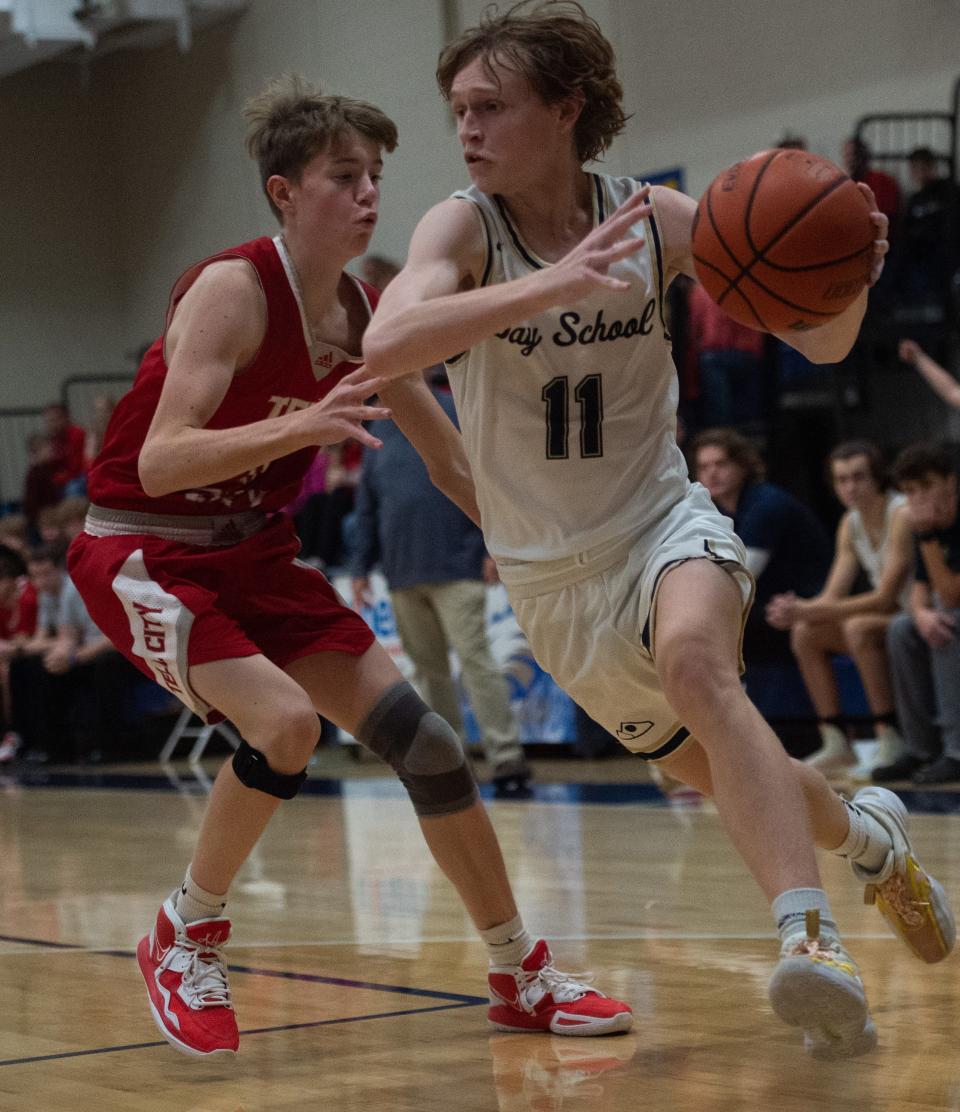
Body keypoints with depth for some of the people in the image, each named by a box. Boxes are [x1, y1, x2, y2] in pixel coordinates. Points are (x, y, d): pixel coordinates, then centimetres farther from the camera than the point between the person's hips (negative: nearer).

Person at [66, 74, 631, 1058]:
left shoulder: (365, 315, 0)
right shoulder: (234, 290, -22)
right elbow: (160, 461, -32)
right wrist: (304, 425, -44)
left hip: (255, 554, 7)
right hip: (143, 554, -7)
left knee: (420, 737, 0)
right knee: (283, 724, -28)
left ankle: (522, 978, 13)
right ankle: (184, 940, -3)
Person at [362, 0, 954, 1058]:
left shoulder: (659, 219, -10)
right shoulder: (465, 226, -13)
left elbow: (820, 344, -4)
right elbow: (385, 346, -34)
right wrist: (552, 285, -47)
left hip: (662, 523, -2)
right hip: (550, 572, 2)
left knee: (694, 659, -35)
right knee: (726, 776, 10)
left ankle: (811, 936, -41)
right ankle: (866, 832, 41)